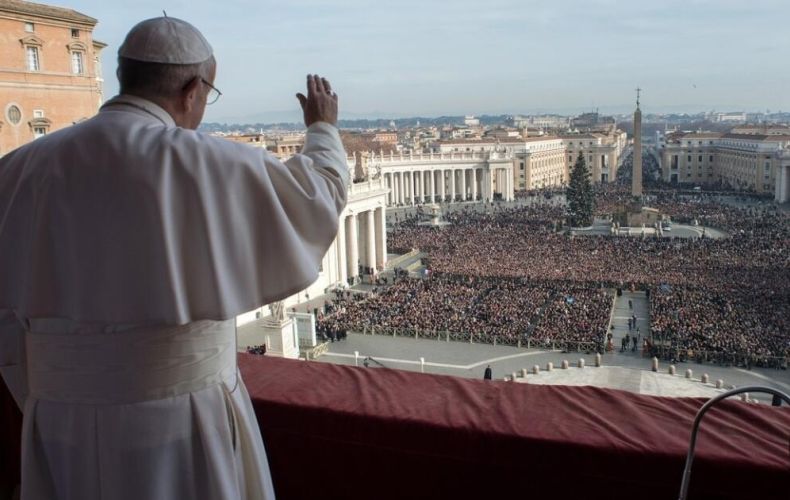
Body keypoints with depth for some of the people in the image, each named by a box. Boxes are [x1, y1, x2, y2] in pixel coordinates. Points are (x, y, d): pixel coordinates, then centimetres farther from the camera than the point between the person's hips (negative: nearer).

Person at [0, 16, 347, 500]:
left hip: (65, 422, 4)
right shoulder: (206, 163, -15)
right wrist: (323, 127, 20)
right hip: (181, 411, -4)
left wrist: (47, 409, 17)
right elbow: (320, 191, 0)